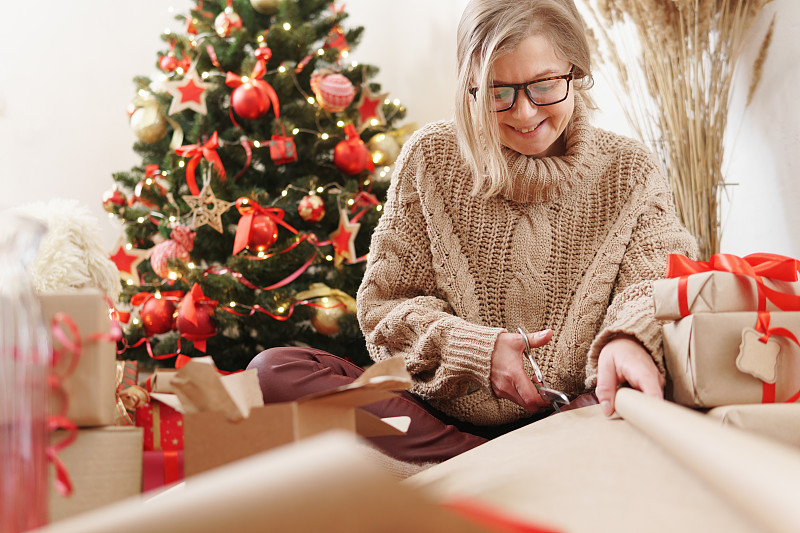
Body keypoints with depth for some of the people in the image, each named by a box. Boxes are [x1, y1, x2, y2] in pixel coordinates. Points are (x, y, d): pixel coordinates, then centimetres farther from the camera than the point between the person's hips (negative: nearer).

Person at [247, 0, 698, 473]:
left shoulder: (631, 172, 5)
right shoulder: (431, 158, 5)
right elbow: (384, 301, 4)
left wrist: (629, 339, -34)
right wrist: (477, 348, -15)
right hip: (440, 414, 2)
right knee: (274, 369, -22)